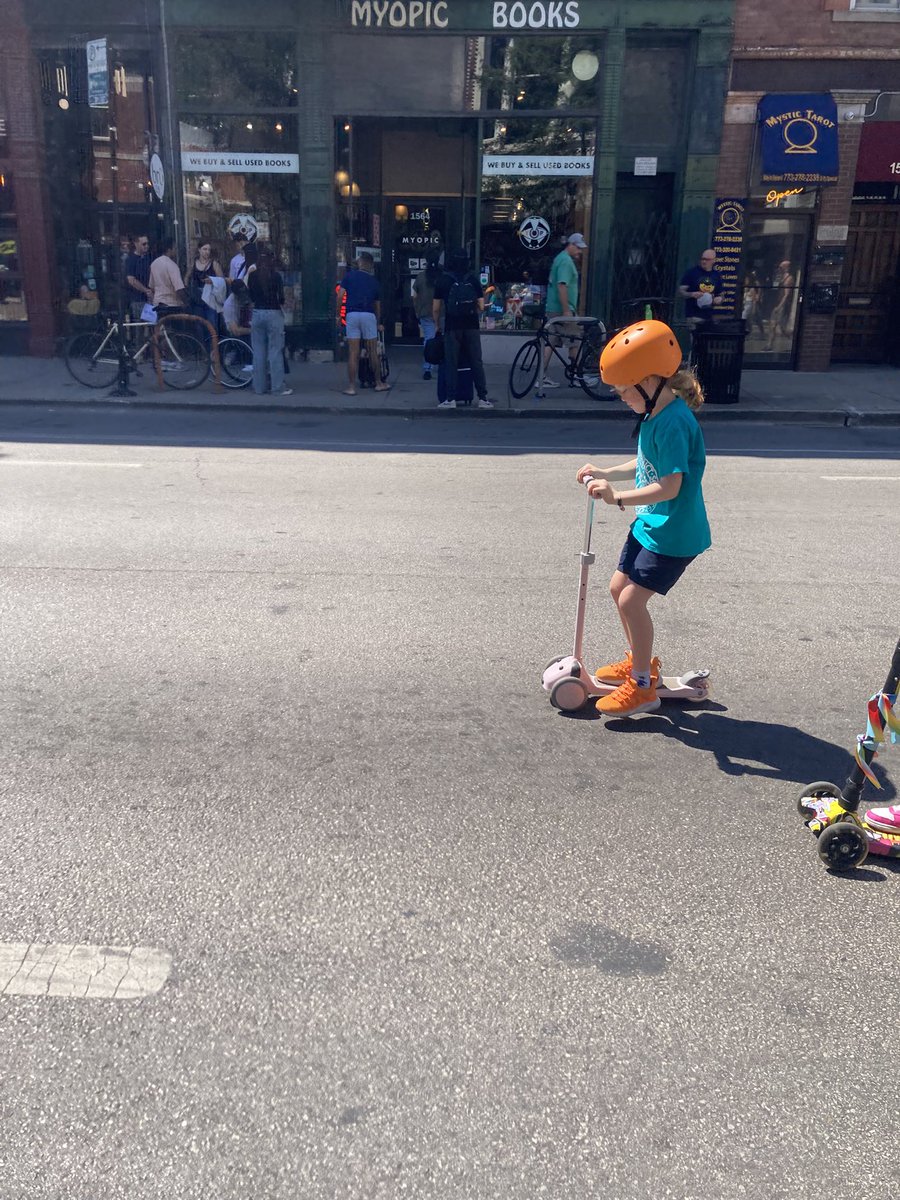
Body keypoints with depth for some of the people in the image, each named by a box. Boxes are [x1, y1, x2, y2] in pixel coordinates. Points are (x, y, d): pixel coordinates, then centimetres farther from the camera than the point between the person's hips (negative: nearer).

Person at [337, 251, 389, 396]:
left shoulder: (349, 275, 7)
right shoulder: (374, 281, 14)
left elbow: (340, 296, -2)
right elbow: (377, 305, 21)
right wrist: (378, 324, 33)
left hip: (352, 314, -1)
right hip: (369, 315, 1)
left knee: (353, 353, -1)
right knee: (373, 351, 10)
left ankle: (351, 386, -1)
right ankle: (379, 383, 19)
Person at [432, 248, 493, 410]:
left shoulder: (442, 281, 2)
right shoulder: (474, 281, 5)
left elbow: (436, 308, 3)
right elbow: (481, 307, 5)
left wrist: (437, 325, 18)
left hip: (452, 327, -1)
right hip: (471, 327, 2)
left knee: (451, 364, 4)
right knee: (476, 363, 6)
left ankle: (451, 399, 3)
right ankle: (483, 398, 5)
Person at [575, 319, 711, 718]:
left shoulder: (673, 423, -25)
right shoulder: (653, 414, 5)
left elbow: (670, 486, -30)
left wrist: (618, 498, -35)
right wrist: (607, 473, 10)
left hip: (674, 532, -10)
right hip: (649, 523, 10)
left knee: (632, 599, -10)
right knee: (619, 586, 17)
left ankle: (642, 687, 5)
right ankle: (640, 661, 35)